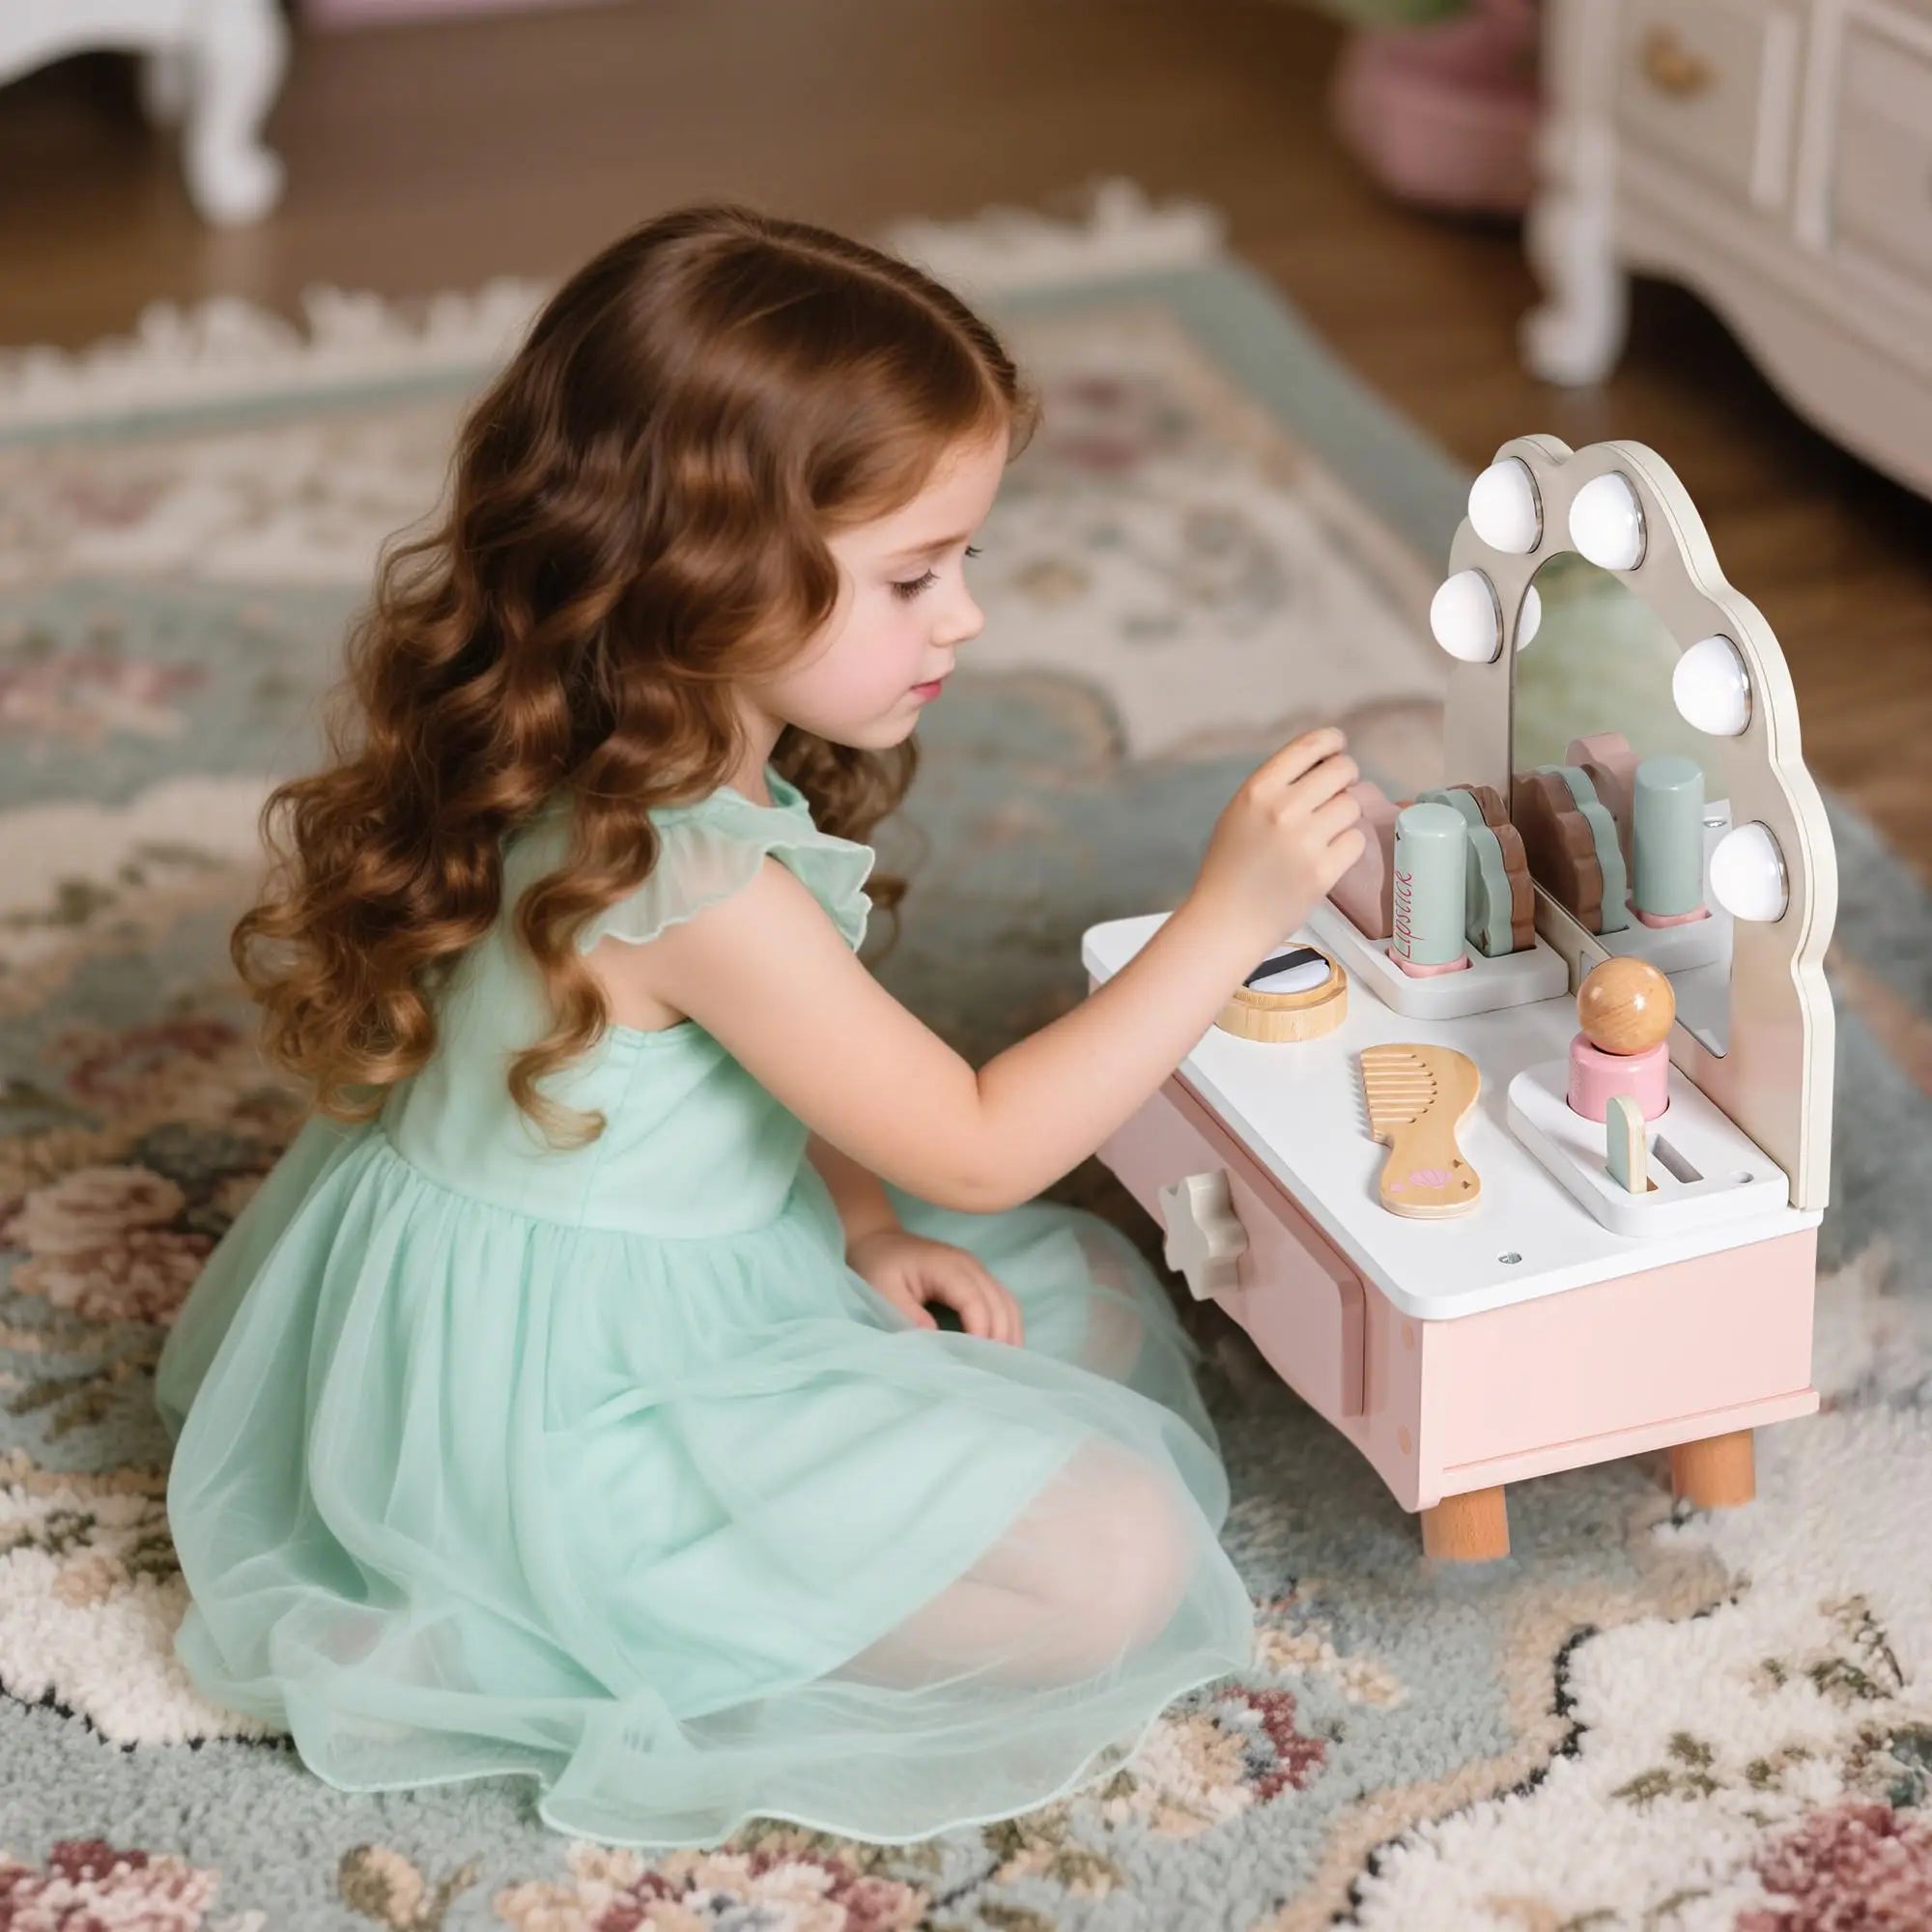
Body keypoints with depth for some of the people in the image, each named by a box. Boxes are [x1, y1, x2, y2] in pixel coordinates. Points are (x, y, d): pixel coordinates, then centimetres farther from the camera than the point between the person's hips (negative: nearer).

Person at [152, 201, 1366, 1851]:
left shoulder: (644, 768, -1)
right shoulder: (679, 874, -30)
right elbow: (977, 1146, -24)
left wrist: (870, 1232, -1)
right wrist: (1228, 919, -25)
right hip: (570, 1401, -10)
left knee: (1097, 1299, 17)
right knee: (1111, 1560, -16)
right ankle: (655, 1639, -6)